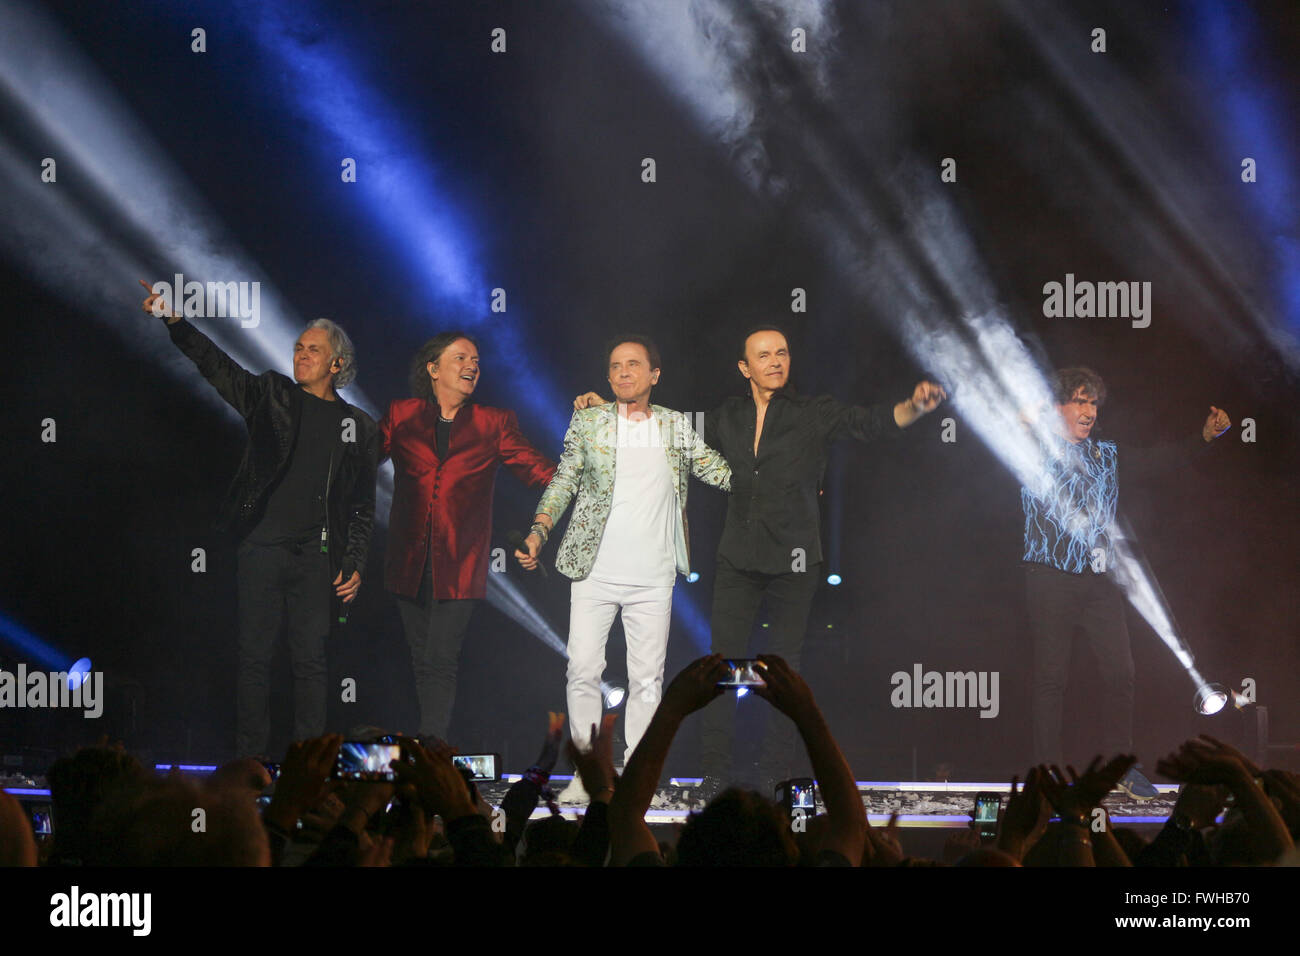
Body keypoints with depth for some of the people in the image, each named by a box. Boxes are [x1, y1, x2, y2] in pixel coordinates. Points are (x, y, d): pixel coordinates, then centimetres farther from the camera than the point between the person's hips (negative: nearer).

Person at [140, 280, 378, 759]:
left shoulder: (358, 426, 10)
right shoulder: (272, 395, 8)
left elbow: (363, 505, 11)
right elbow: (216, 365, -5)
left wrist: (354, 564, 1)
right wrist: (175, 323, -20)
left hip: (315, 556, 1)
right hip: (262, 546, 0)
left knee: (310, 661, 1)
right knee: (254, 657, 0)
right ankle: (248, 763, 5)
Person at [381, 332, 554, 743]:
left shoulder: (494, 423, 9)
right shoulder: (402, 416, 12)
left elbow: (540, 470, 6)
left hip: (459, 565, -2)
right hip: (409, 562, 2)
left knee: (441, 662, -12)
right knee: (422, 661, 7)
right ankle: (431, 746, 17)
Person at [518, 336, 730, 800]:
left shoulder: (676, 426, 8)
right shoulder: (588, 422, 6)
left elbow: (717, 470, 14)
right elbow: (563, 482, 7)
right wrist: (538, 533, -4)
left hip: (653, 578, 1)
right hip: (595, 572, -1)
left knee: (647, 678, 1)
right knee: (583, 670, -4)